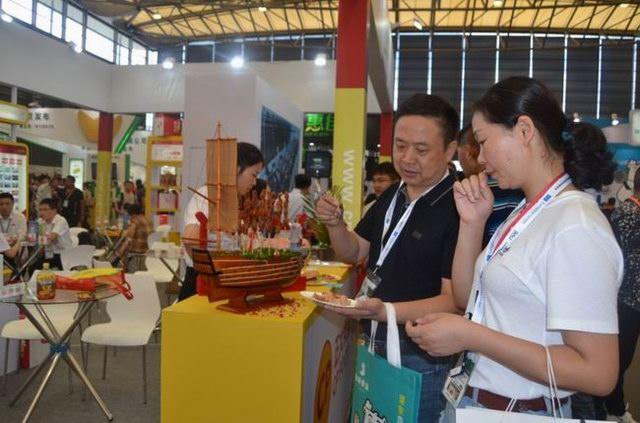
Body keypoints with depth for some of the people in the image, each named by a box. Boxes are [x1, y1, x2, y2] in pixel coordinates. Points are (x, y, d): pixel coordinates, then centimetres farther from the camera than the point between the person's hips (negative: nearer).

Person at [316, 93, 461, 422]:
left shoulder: (458, 208, -21)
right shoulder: (392, 195, 4)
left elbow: (454, 300, -23)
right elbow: (353, 253, 12)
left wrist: (385, 312, -36)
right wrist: (335, 223, -8)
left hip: (421, 359, -7)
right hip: (375, 346, 7)